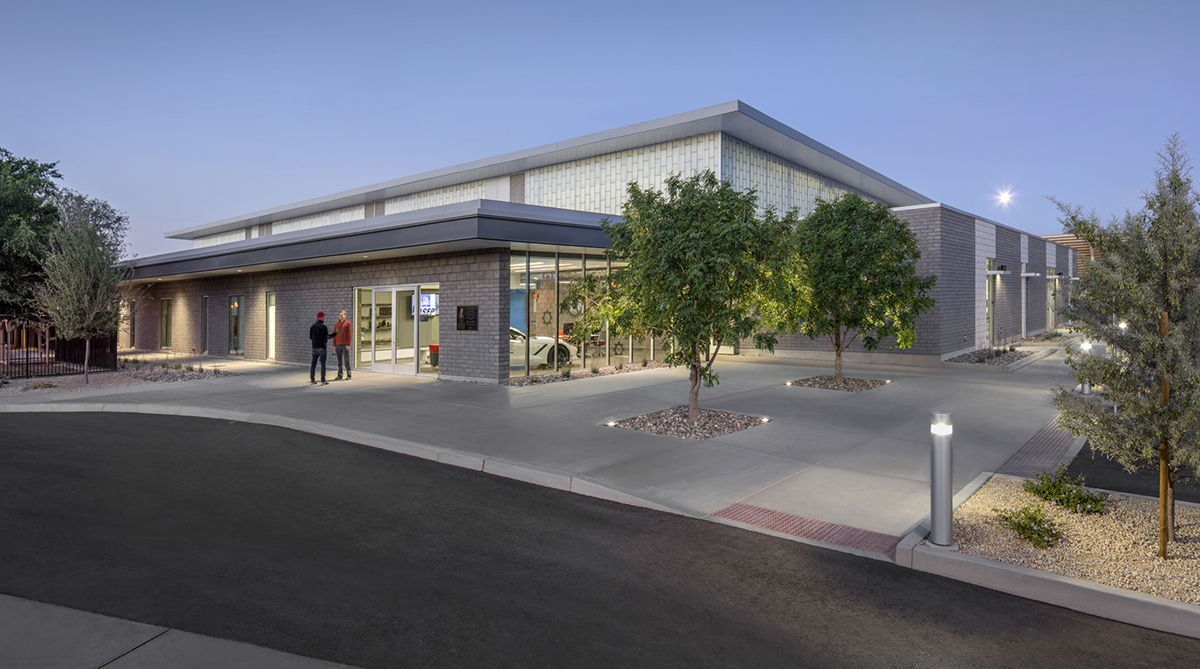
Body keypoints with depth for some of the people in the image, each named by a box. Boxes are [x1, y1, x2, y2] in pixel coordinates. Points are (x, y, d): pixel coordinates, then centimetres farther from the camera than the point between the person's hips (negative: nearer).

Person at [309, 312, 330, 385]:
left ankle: (312, 380, 10)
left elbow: (310, 337, 12)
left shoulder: (313, 326, 8)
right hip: (322, 347, -6)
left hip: (314, 347, 6)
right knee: (323, 364, -3)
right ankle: (323, 381, -4)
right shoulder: (323, 326, -12)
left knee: (313, 364, 8)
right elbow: (326, 337, -13)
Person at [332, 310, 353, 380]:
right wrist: (334, 345, 6)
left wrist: (348, 345, -14)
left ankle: (348, 375, 2)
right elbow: (334, 335, 13)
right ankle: (339, 375, 11)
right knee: (339, 361, 6)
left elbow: (350, 334, -6)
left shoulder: (348, 323, -1)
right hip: (338, 345, 4)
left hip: (345, 345, -4)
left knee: (347, 360, -3)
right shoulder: (336, 324, 13)